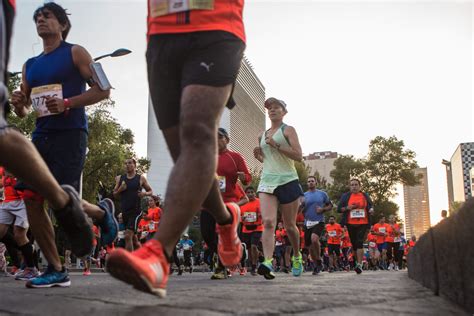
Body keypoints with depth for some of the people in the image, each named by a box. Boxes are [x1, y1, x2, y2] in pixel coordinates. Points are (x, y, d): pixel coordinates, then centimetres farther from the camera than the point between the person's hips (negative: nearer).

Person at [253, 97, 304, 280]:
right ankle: (268, 262, -28)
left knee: (289, 225, 8)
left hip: (288, 181, -3)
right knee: (268, 222, -18)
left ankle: (297, 256, 33)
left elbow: (298, 156, -8)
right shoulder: (263, 136, 19)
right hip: (267, 182, 3)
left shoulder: (288, 130, 3)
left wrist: (276, 145, -15)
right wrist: (259, 156, 9)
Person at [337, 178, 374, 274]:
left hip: (363, 223, -1)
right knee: (354, 244, 10)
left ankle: (359, 265, -16)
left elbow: (371, 207, 16)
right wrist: (347, 208, -12)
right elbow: (339, 209, 6)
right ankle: (357, 262, 29)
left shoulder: (365, 196, 9)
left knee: (360, 243, -14)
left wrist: (371, 210, -7)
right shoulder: (345, 196, 8)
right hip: (351, 224, 2)